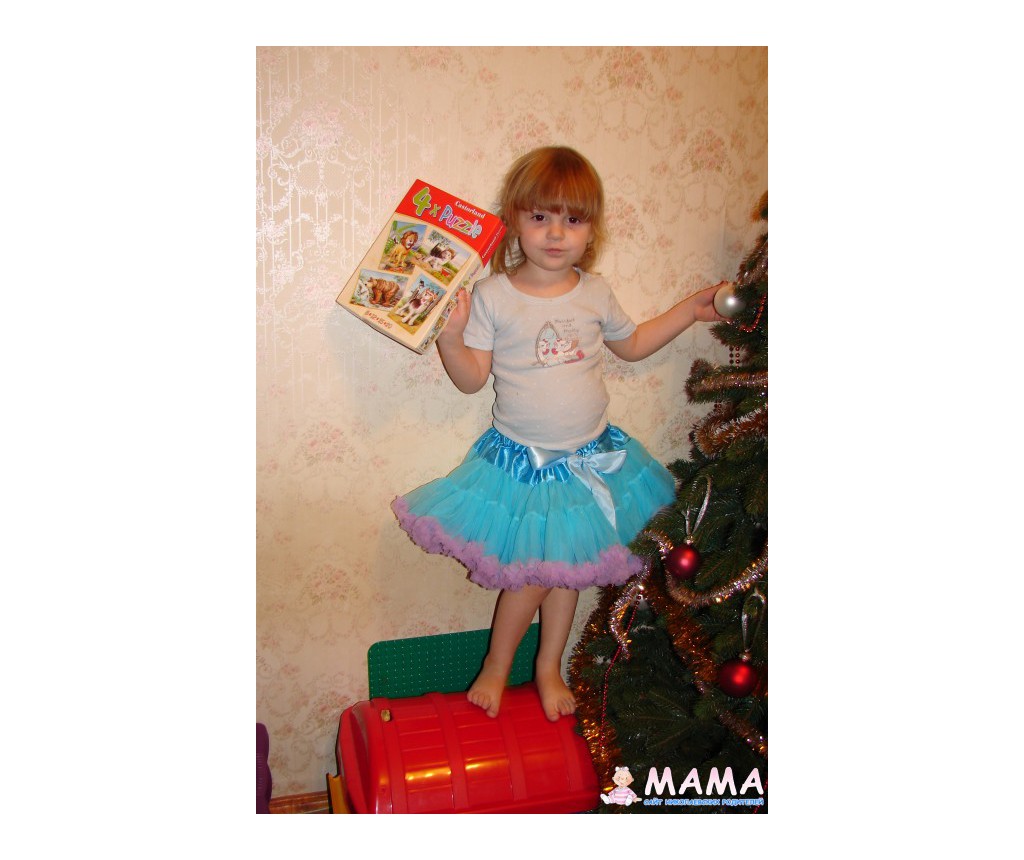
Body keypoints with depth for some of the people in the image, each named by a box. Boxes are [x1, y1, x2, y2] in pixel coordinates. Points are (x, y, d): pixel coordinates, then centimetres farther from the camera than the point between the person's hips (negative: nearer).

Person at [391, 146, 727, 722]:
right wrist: (450, 335, -27)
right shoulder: (493, 297, -11)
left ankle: (550, 666, 34)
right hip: (522, 460, -3)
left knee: (568, 567, 14)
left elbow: (632, 345, 17)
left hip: (590, 457, 4)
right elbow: (472, 377, -11)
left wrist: (690, 311, 13)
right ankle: (497, 667, 25)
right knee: (533, 576, 0)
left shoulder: (595, 292, 0)